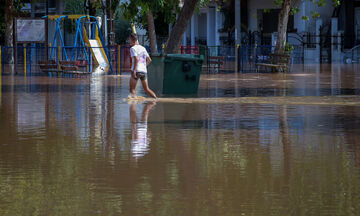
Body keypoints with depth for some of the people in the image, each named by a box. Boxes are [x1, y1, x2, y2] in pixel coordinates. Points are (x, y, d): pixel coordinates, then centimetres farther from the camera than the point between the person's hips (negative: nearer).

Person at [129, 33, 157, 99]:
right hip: (144, 71, 6)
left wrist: (134, 70, -22)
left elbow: (136, 59, -19)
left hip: (136, 71, -6)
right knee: (147, 89, 14)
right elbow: (149, 60, 18)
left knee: (132, 89, -2)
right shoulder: (143, 48, 16)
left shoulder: (133, 48, -4)